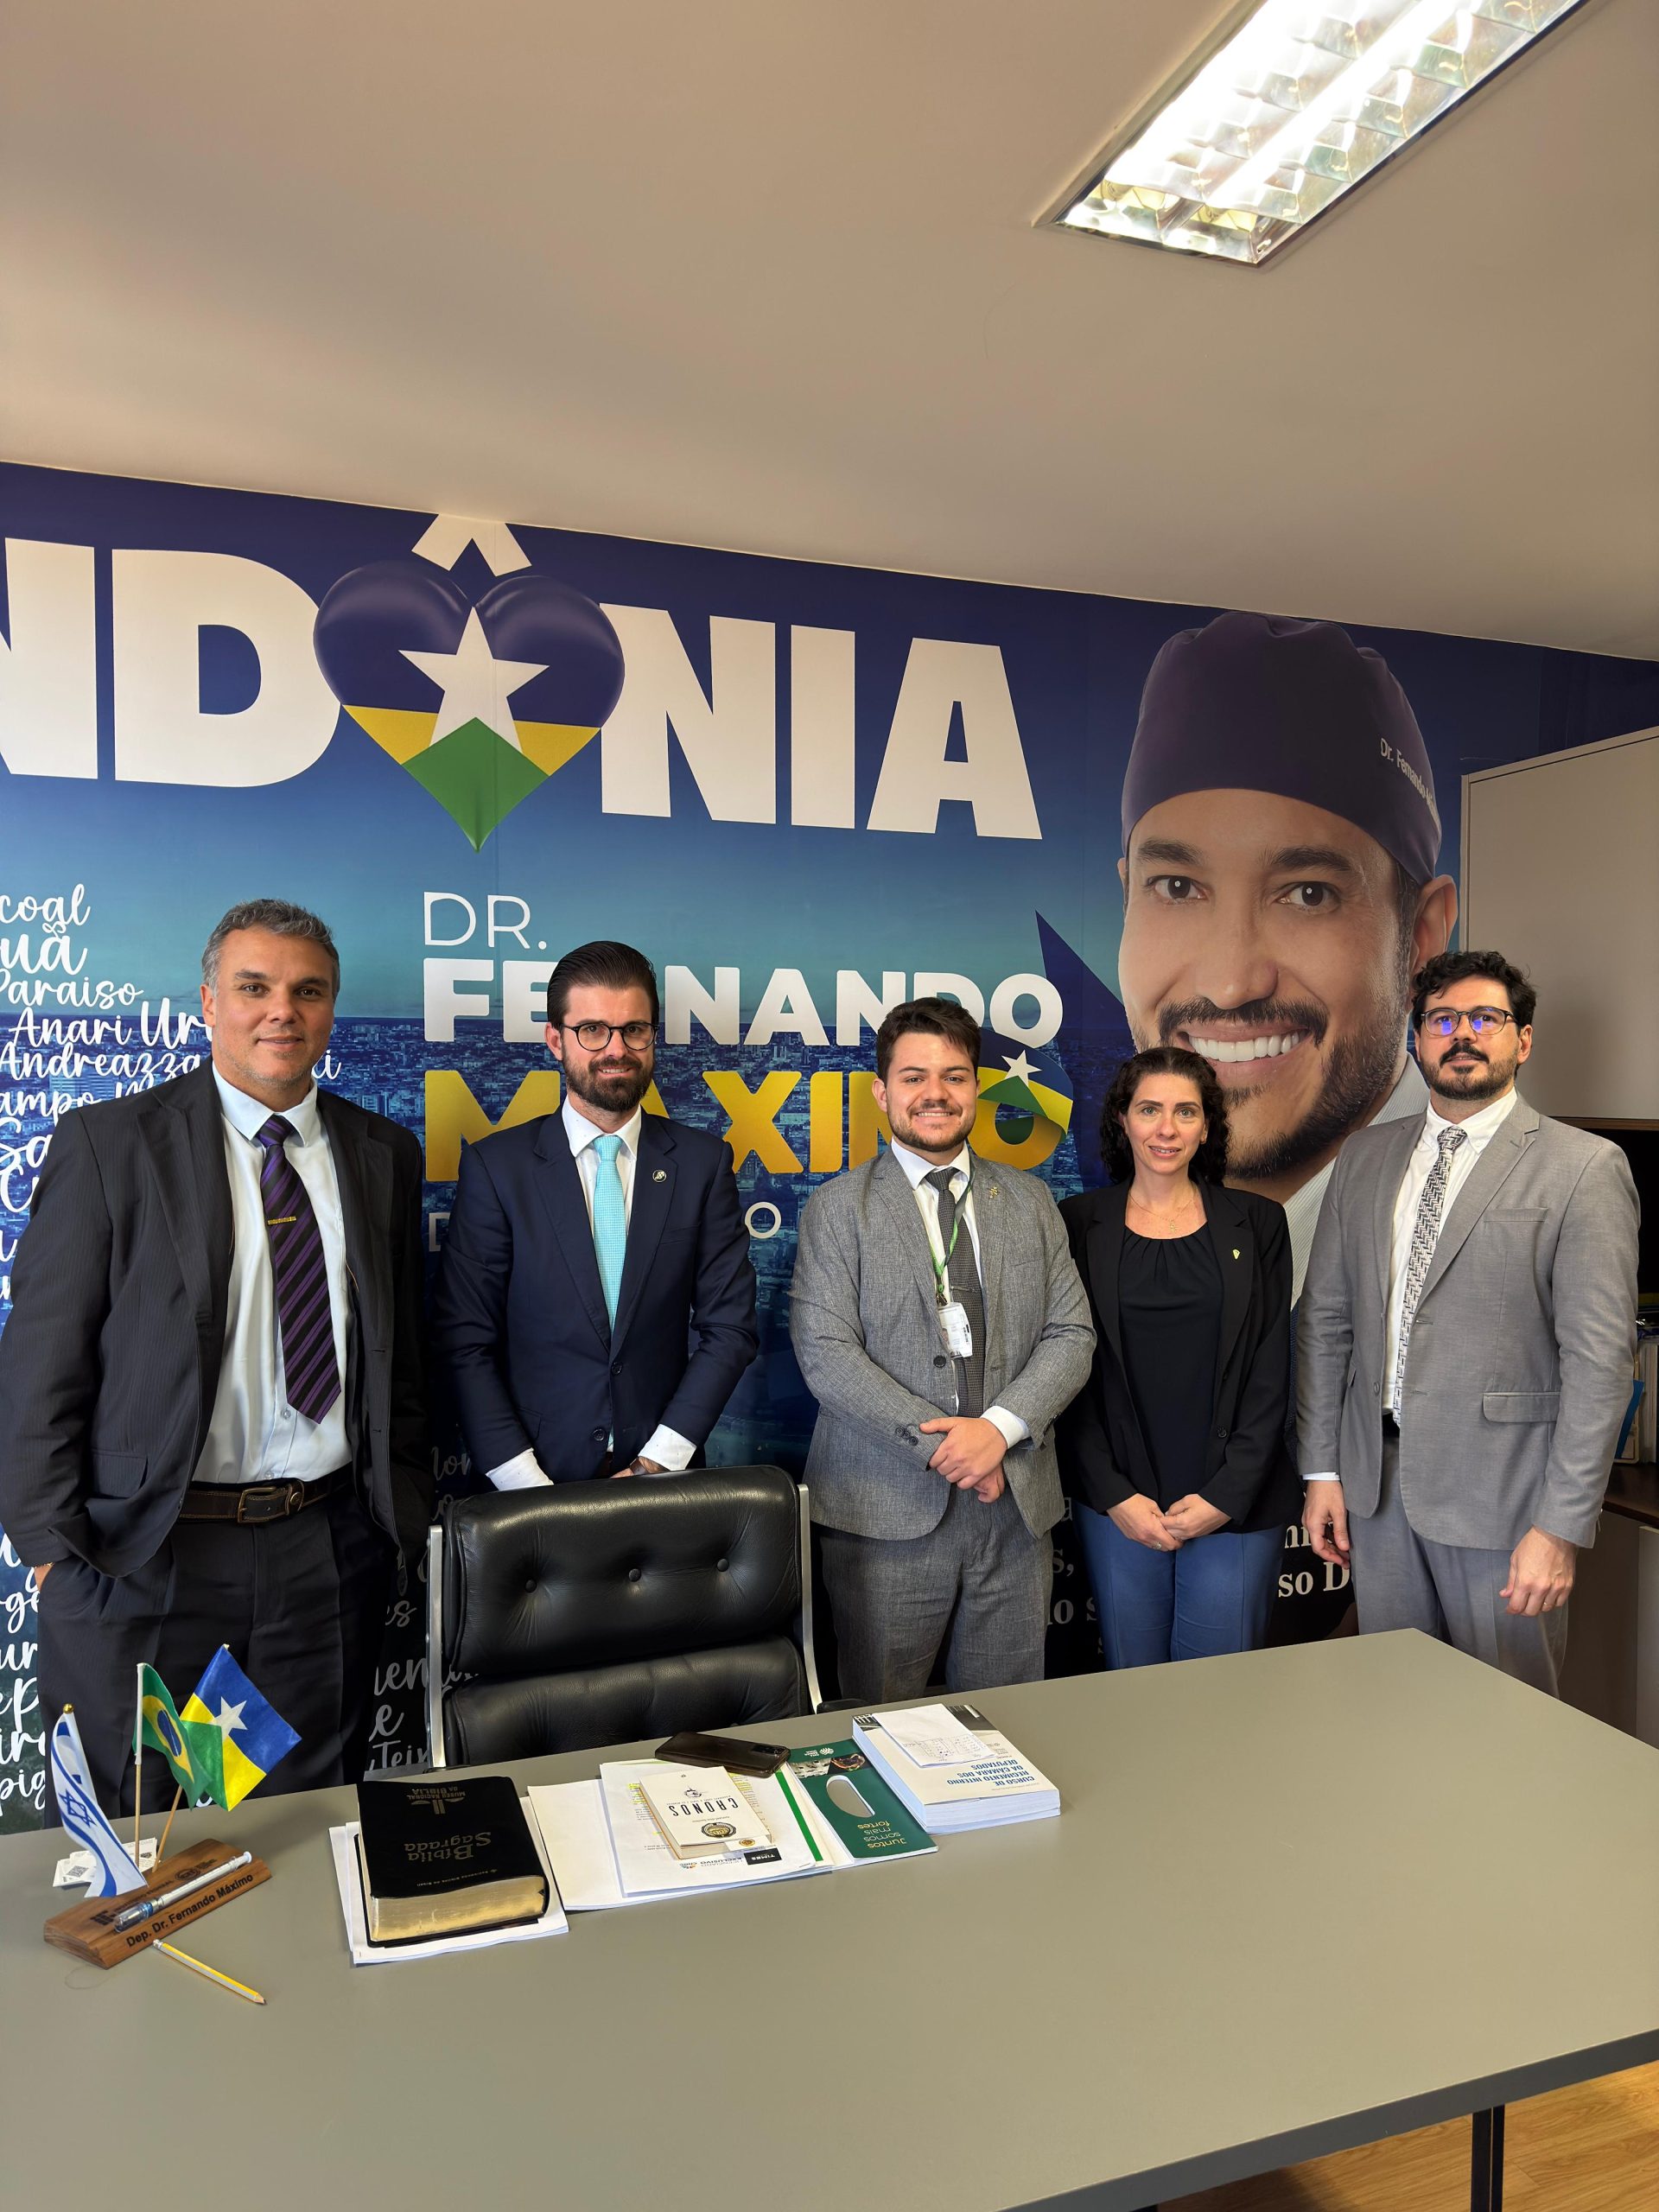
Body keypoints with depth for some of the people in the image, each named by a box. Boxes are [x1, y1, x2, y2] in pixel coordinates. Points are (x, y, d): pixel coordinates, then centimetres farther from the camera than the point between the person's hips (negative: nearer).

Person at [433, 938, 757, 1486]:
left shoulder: (703, 1162, -1)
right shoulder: (495, 1166, -5)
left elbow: (729, 1327, -2)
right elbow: (465, 1340, -6)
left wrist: (657, 1461, -10)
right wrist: (527, 1484, -13)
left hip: (666, 1474, 1)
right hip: (535, 1472, -1)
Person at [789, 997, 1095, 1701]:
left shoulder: (1030, 1201, 11)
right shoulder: (839, 1207, 1)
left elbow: (1071, 1335, 5)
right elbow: (824, 1352, -9)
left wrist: (999, 1428, -12)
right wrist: (939, 1444, -15)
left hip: (1016, 1506, 3)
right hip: (888, 1511, -3)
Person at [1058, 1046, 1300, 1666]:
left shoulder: (1256, 1223, 5)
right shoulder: (1079, 1224, 3)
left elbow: (1271, 1372, 2)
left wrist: (1227, 1495, -7)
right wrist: (1115, 1497, -6)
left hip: (1235, 1508, 0)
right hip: (1118, 1505, 0)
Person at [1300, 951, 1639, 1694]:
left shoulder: (1584, 1167, -7)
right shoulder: (1364, 1157, 8)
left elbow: (1600, 1358, -11)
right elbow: (1324, 1317, 10)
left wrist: (1562, 1526, -15)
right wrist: (1322, 1467, 6)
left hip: (1501, 1492, -4)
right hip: (1376, 1484, 5)